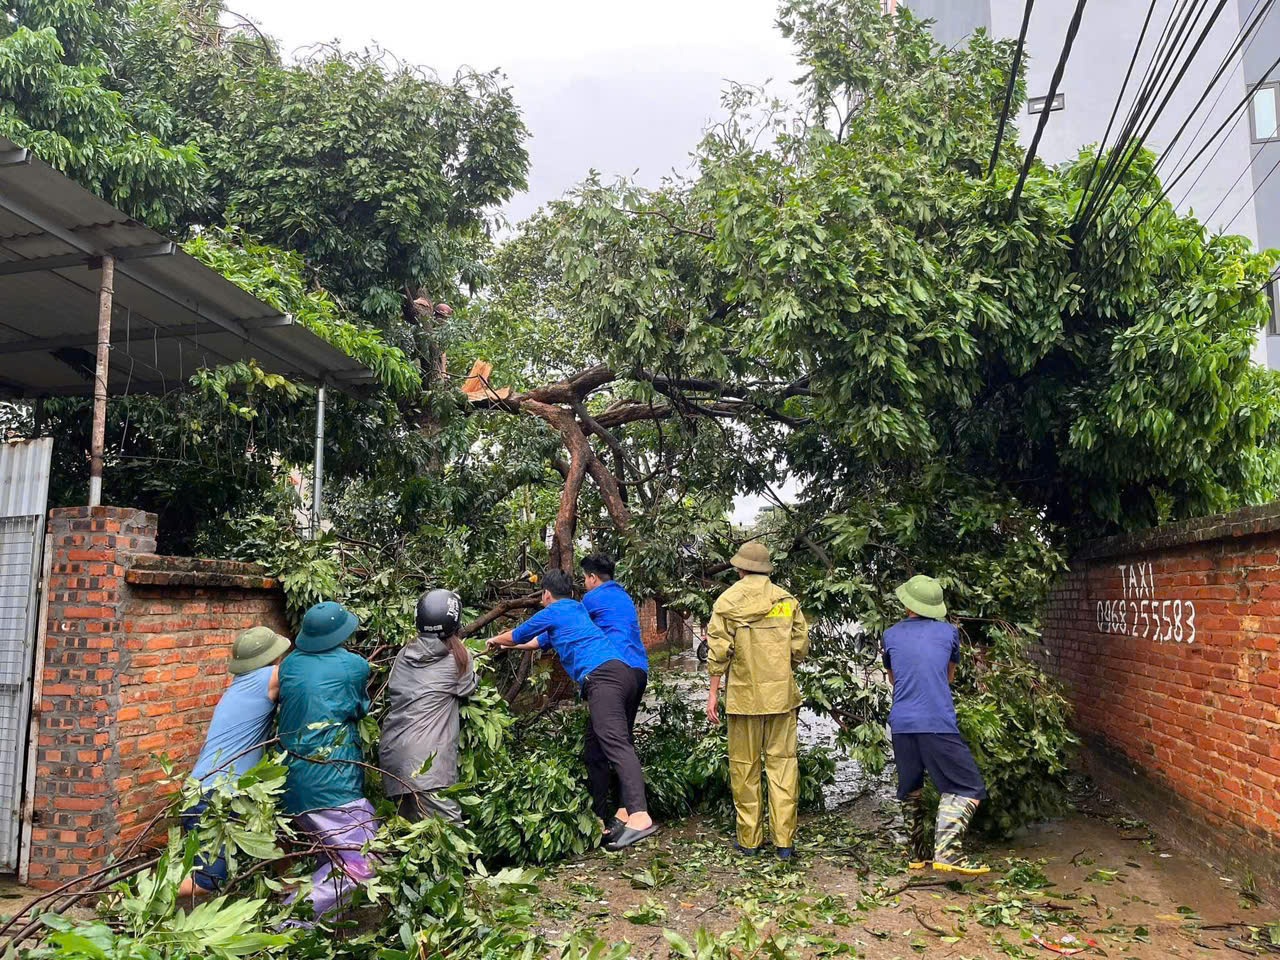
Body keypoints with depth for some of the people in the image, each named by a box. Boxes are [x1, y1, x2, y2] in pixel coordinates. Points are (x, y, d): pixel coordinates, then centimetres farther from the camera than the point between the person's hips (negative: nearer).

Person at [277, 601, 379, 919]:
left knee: (337, 855, 22)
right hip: (330, 784, -7)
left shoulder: (290, 663, 6)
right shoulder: (354, 666, -7)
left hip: (294, 783, 8)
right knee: (362, 863, -6)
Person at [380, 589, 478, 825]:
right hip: (426, 763, -6)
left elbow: (391, 689, 16)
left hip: (392, 753, 6)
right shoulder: (457, 657, -3)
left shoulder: (404, 654, 10)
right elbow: (468, 690, 12)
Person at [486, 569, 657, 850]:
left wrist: (496, 641, 47)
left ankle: (640, 816, -37)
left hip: (602, 674, -9)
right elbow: (541, 640, 49)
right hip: (621, 673, 9)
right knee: (598, 742, 15)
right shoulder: (577, 609, 33)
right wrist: (509, 647, 61)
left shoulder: (553, 612, 10)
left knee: (614, 742, -22)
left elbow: (517, 634, 26)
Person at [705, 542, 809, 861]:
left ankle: (749, 839, 16)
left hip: (743, 694, -2)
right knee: (782, 762, 7)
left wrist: (713, 693, 1)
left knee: (744, 766, 8)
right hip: (781, 693, 2)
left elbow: (719, 652, -6)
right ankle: (784, 840, 7)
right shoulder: (788, 600, 3)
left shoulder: (727, 601, -4)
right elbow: (800, 648, 3)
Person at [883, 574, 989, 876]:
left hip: (901, 724, 3)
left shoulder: (891, 635, 11)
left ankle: (918, 854, 22)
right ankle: (947, 852, -11)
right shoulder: (948, 631, 7)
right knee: (967, 787, 3)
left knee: (911, 791, 17)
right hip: (938, 724, -3)